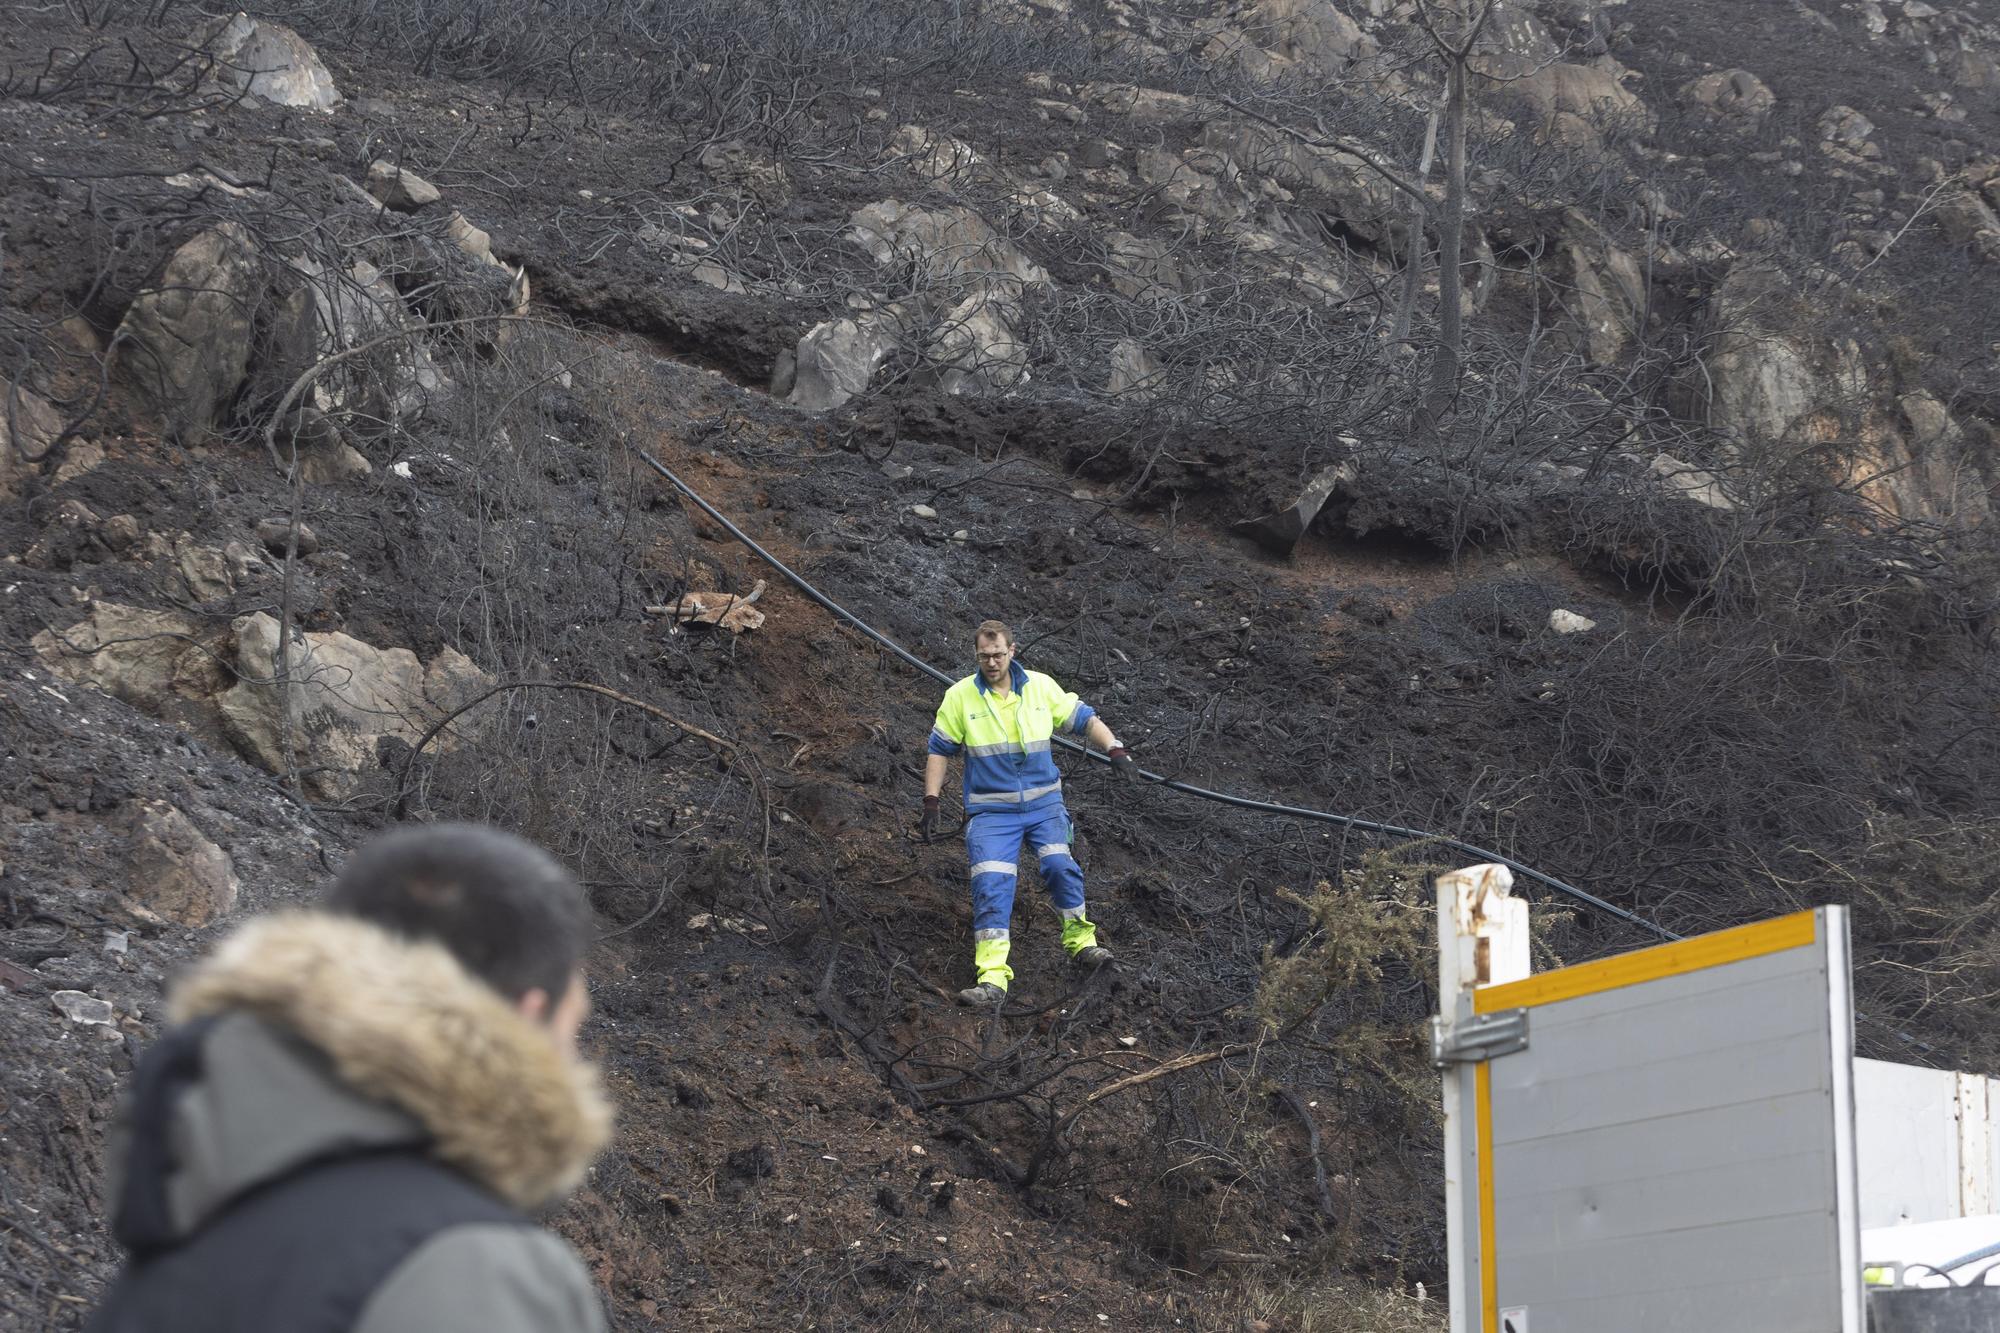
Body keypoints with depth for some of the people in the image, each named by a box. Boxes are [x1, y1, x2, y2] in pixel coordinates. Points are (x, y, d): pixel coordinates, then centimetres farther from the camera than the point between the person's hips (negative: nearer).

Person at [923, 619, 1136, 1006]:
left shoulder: (1041, 687, 0)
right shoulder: (960, 696, -3)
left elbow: (1084, 719, 8)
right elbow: (939, 751, 5)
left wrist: (1115, 750, -7)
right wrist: (931, 804, 1)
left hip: (1043, 802, 1)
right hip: (991, 810, -1)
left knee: (1060, 865, -20)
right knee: (990, 884, -16)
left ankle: (1081, 940, 1)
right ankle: (992, 978, -20)